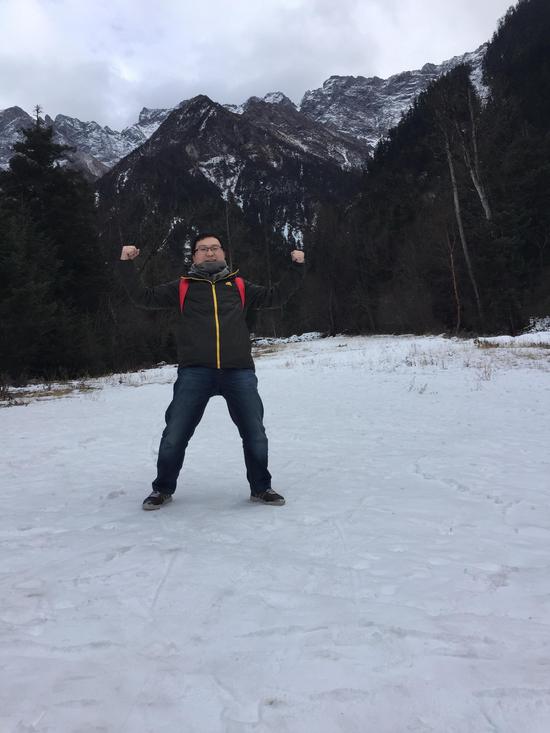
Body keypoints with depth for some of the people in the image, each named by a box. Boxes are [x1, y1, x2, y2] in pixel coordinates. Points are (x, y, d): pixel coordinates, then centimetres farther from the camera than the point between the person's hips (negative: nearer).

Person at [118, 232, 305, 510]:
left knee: (255, 434, 4)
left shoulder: (239, 286, 19)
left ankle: (261, 487, 23)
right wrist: (126, 265, 6)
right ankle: (163, 489, 22)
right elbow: (143, 297, 14)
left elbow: (275, 296, 20)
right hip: (195, 373, -1)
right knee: (174, 435, 0)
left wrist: (297, 267, 14)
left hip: (239, 373, 1)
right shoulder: (182, 287, 16)